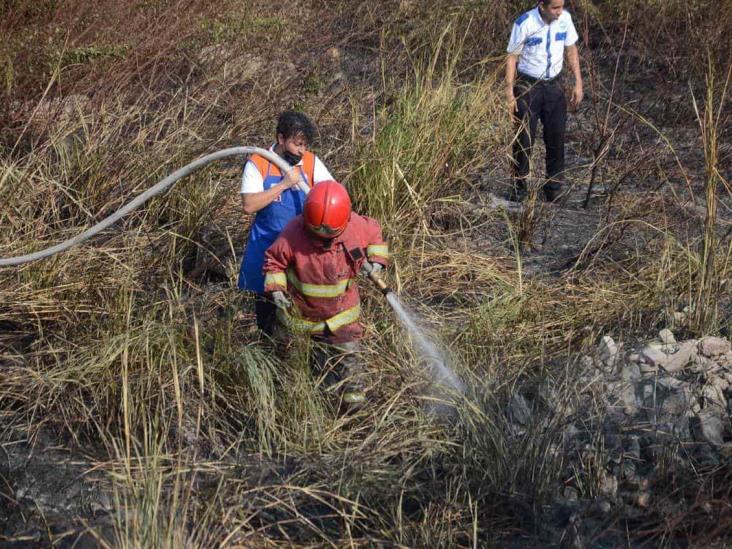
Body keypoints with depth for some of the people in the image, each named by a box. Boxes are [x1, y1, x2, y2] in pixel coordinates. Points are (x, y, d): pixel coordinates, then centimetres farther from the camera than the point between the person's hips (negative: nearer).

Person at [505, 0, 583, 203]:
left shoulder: (565, 19, -7)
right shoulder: (525, 24, -18)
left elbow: (571, 50, 6)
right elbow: (512, 57, -10)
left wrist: (578, 83, 3)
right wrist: (509, 91, -13)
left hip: (553, 85, 4)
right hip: (528, 85, -3)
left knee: (557, 138, 5)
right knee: (524, 139, 1)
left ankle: (554, 189, 16)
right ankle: (519, 187, 15)